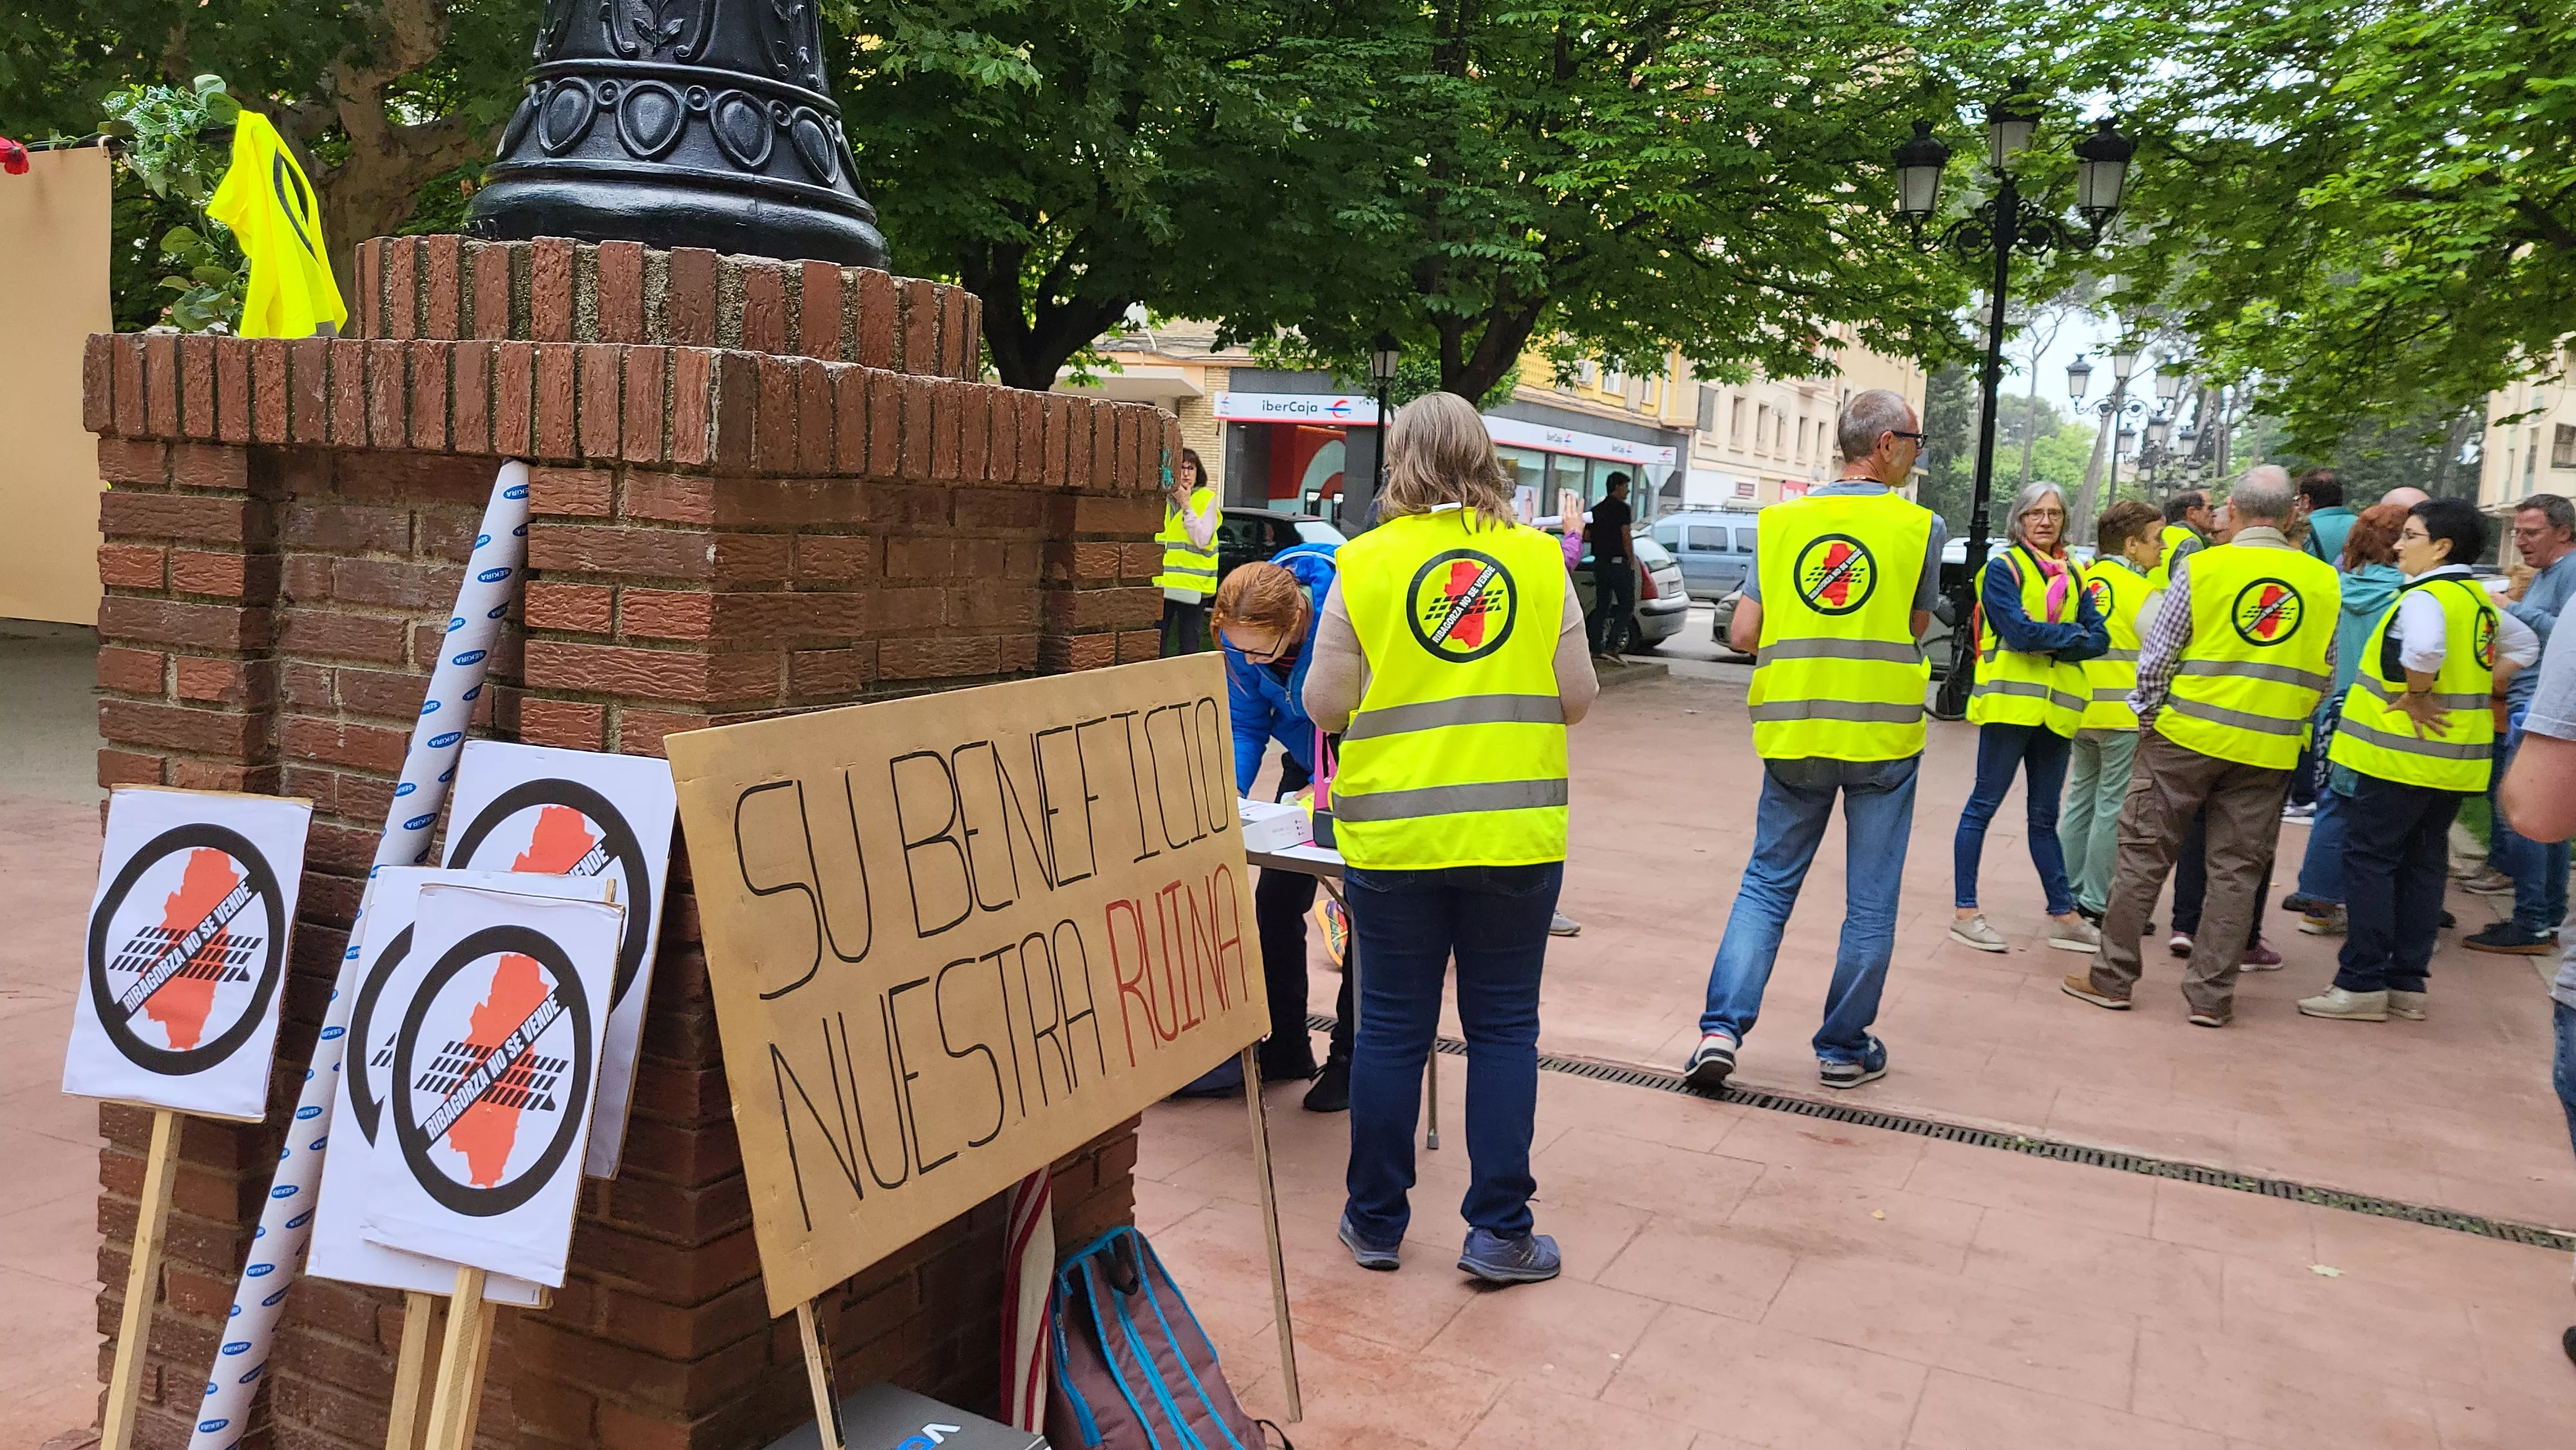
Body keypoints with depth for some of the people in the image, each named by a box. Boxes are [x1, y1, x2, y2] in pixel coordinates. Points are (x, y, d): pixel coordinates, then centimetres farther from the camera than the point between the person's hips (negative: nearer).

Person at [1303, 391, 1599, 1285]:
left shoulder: (1364, 564, -4)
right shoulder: (1539, 559, 0)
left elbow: (1325, 706, -2)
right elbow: (1576, 698, 2)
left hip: (1394, 834, 0)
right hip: (1517, 831, 1)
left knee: (1391, 1030, 10)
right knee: (1504, 1027, 11)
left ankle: (1377, 1222, 22)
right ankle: (1499, 1233, 15)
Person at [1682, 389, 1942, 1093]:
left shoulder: (1782, 521, 2)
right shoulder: (1920, 526, -5)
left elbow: (1743, 634, 1)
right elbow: (1917, 628, 6)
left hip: (1794, 731, 3)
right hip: (1884, 730, -2)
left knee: (1768, 882, 13)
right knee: (1870, 901, 10)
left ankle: (1721, 1027, 2)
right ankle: (1844, 1048, 20)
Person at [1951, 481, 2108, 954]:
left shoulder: (2071, 577, 15)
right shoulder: (2003, 568, -3)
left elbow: (2099, 639, 4)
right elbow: (2019, 632, -17)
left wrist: (2049, 643, -11)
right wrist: (2072, 635, -5)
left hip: (2057, 708, 6)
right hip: (2010, 701, -6)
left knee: (2045, 817, 12)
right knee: (1984, 806, -2)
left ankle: (2063, 915, 17)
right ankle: (1965, 912, 2)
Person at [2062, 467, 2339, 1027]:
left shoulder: (2203, 568, -9)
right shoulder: (2323, 581, 1)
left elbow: (2156, 655, -6)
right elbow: (2324, 672, 8)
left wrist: (2146, 716, 7)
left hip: (2187, 734, -2)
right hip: (2270, 750, 3)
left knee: (2144, 854, 6)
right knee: (2236, 870, 8)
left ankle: (2113, 977, 11)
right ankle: (2211, 995, 12)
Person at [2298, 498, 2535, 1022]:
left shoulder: (2424, 598, -16)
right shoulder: (2478, 600, 13)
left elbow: (2425, 648, -36)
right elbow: (2524, 644, 28)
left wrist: (2416, 697, -19)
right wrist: (2476, 693, 17)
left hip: (2406, 751, -9)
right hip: (2456, 757, 9)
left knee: (2370, 856, -2)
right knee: (2423, 862, 13)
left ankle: (2361, 983, -1)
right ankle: (2408, 983, 18)